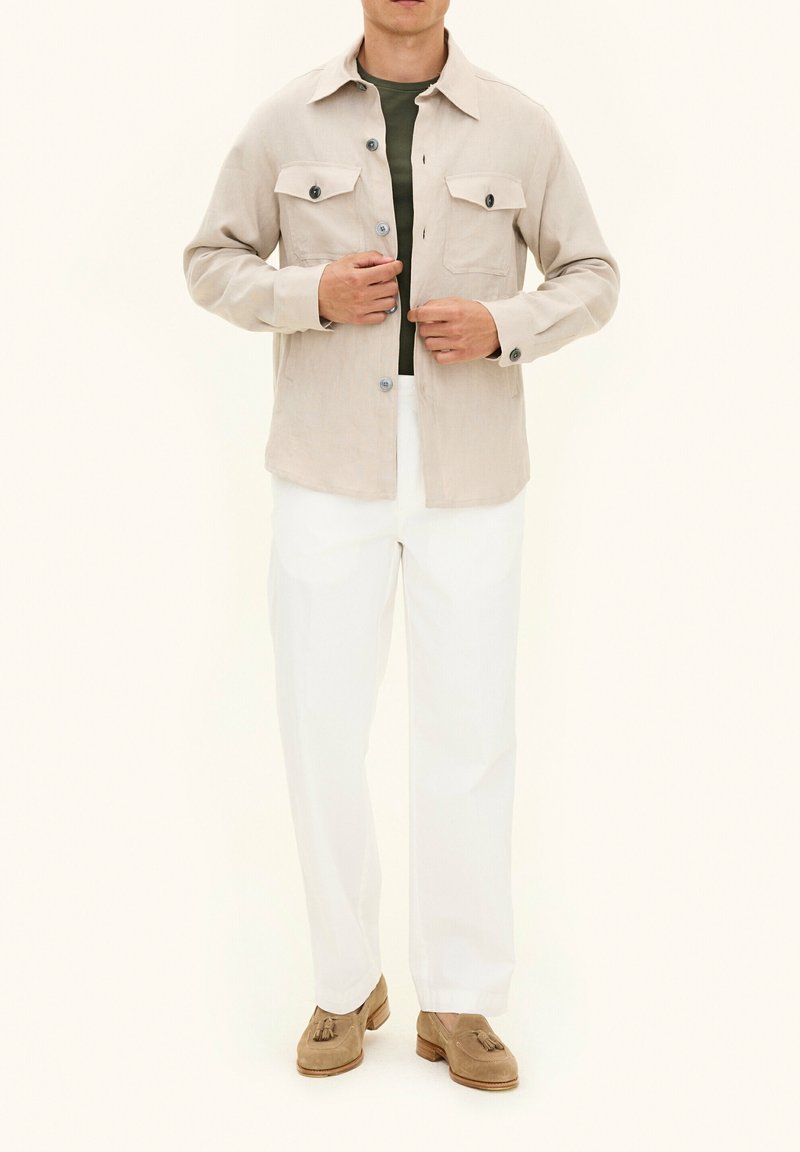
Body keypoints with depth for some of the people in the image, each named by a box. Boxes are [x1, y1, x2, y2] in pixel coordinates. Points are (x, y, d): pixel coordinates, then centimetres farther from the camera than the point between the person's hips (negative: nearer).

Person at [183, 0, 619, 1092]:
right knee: (321, 730, 2)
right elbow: (212, 261, 9)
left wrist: (504, 326, -12)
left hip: (472, 479, 0)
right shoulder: (287, 121, 3)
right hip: (329, 473, 1)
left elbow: (591, 275, 9)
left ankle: (459, 1005, 18)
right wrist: (312, 293, -11)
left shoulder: (519, 127, 2)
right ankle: (347, 985, 22)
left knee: (469, 736, 2)